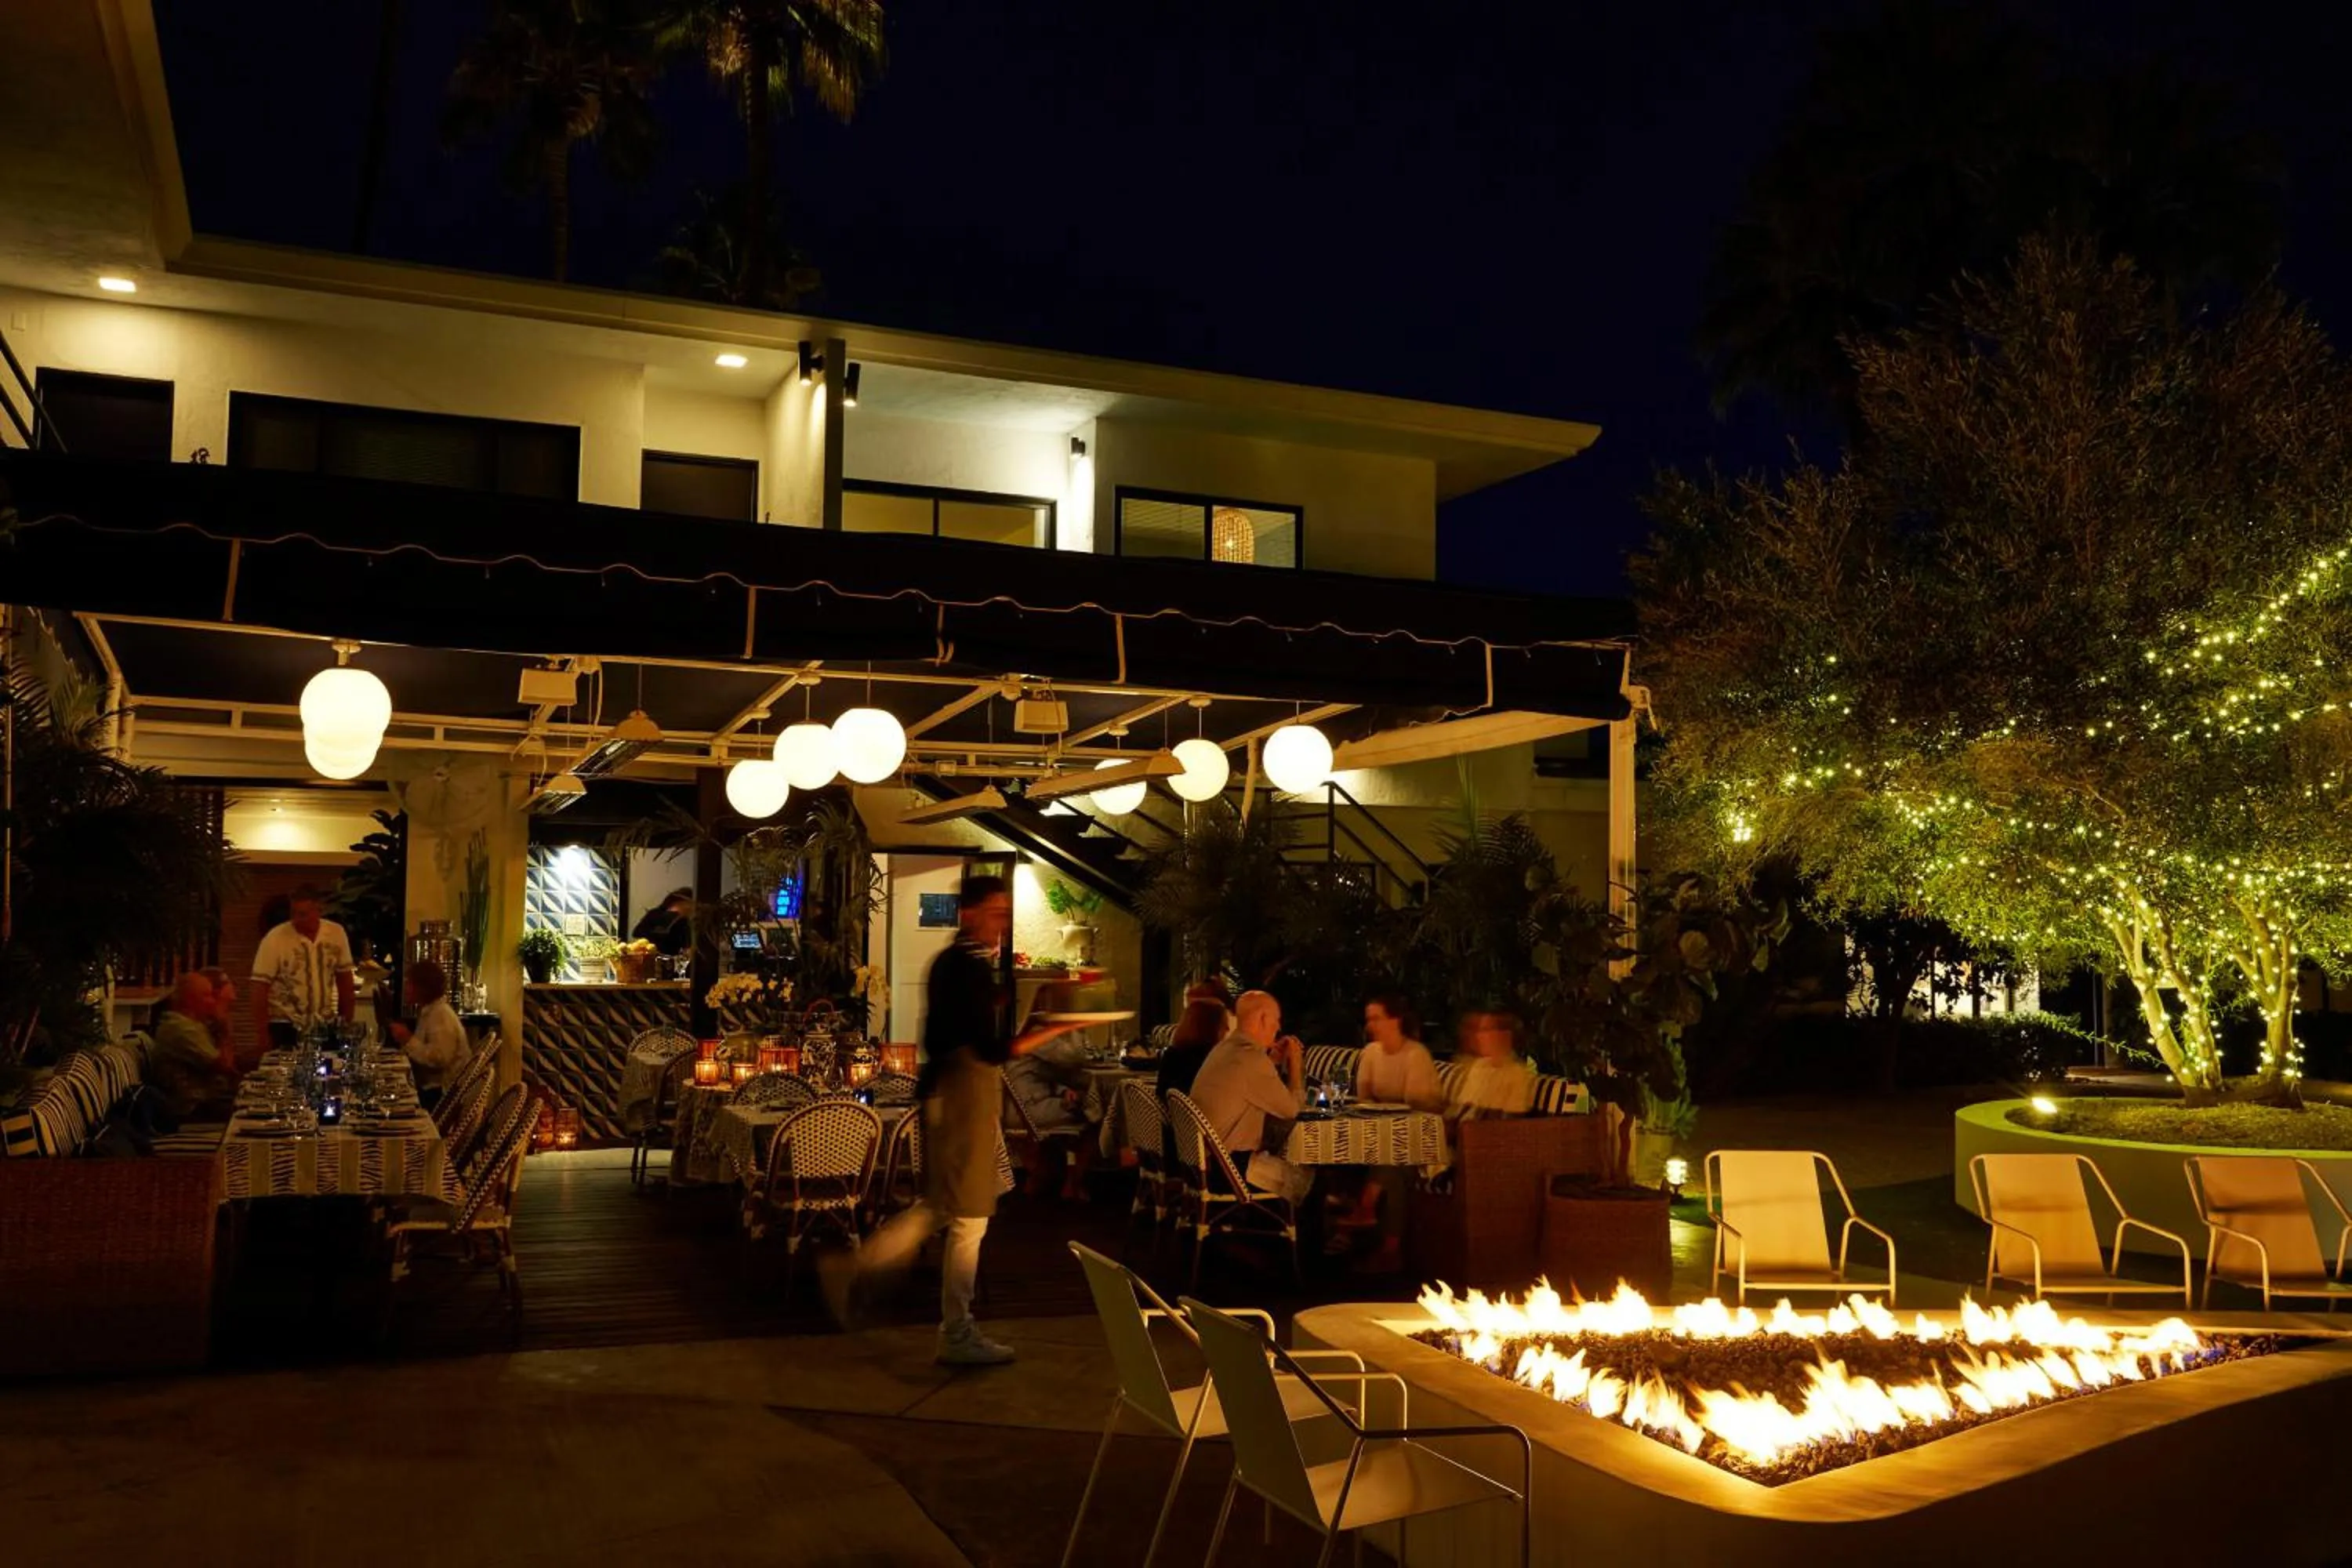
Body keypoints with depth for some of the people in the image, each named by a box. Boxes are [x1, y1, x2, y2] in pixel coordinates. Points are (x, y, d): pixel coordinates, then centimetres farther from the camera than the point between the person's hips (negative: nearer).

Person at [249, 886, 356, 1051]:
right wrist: (261, 1033, -13)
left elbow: (344, 978, 9)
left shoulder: (336, 934, -1)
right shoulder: (275, 939, -11)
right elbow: (260, 987, -11)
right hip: (286, 1028, -3)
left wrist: (348, 1022, 9)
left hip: (326, 1026, 3)